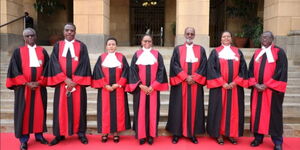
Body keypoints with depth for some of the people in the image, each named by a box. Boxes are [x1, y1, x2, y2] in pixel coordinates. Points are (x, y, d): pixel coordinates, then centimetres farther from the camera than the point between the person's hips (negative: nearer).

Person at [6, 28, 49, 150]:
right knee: (24, 111, 1)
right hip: (23, 87, -1)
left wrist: (39, 82, -8)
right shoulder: (18, 52, 3)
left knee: (39, 110, 6)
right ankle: (23, 139, 10)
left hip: (40, 87, 2)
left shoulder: (42, 51, 8)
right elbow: (14, 70, -2)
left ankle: (39, 135, 20)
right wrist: (26, 83, -11)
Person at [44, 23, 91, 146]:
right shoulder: (57, 46, 8)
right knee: (61, 108, 4)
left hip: (77, 83, -1)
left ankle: (81, 133, 15)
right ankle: (60, 134, 15)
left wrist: (74, 81, -12)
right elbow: (54, 64, -1)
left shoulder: (81, 46, 5)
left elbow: (84, 65, -3)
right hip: (61, 83, 1)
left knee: (78, 107, 4)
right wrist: (65, 79, -13)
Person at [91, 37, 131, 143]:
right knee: (105, 110, 3)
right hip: (104, 89, 0)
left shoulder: (121, 57, 5)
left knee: (118, 110, 3)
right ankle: (105, 132, 13)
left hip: (118, 89, 0)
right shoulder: (101, 58, 5)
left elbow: (125, 72, -1)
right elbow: (98, 73, -2)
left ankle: (116, 132, 14)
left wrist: (118, 84, -11)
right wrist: (105, 85, -12)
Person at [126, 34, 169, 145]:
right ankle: (142, 135, 13)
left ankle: (151, 135, 16)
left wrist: (153, 86, -11)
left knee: (152, 111, 4)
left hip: (153, 89, 0)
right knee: (141, 111, 3)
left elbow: (161, 71, -1)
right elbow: (133, 71, 0)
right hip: (140, 88, 0)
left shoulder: (157, 55, 5)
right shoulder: (137, 55, 5)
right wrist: (141, 85, -12)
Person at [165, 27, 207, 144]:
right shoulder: (177, 49, 6)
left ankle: (192, 134, 15)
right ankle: (177, 133, 12)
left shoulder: (201, 49, 9)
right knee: (179, 108, 2)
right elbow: (174, 65, -4)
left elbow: (203, 66, 2)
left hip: (195, 84, 1)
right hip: (180, 84, -1)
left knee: (194, 108, 5)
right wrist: (186, 77, -14)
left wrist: (194, 78, -11)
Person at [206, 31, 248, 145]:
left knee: (234, 110, 5)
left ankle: (230, 133, 17)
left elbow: (243, 68, 6)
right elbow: (211, 69, -6)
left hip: (235, 86, 3)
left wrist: (235, 82, -8)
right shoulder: (215, 52, 3)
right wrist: (222, 83, -13)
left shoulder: (238, 52, 11)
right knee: (219, 110, 1)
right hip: (219, 86, -2)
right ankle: (219, 134, 11)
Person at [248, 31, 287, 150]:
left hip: (272, 89, -4)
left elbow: (281, 71, -10)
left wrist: (266, 85, -14)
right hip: (257, 89, 4)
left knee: (274, 114, 2)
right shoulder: (257, 53, 11)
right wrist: (255, 84, -7)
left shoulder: (279, 52, -3)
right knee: (257, 112, 8)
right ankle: (258, 137, 21)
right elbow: (251, 70, 9)